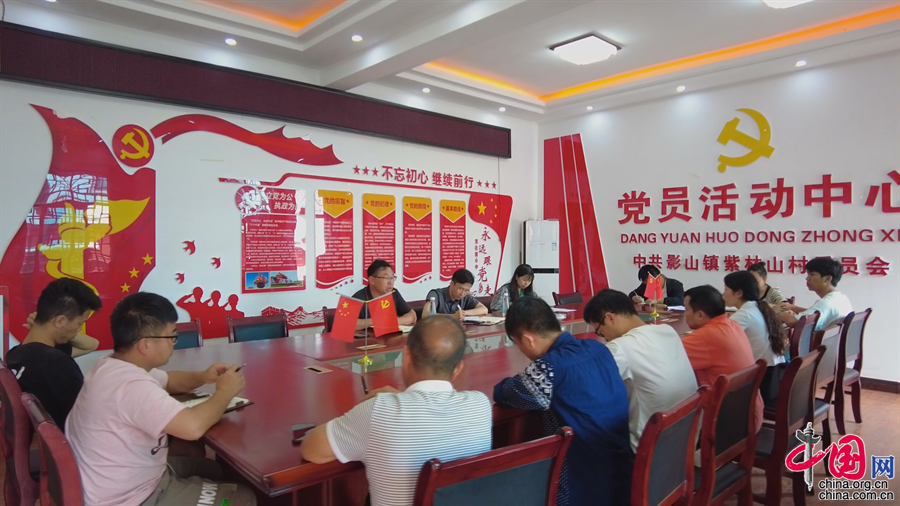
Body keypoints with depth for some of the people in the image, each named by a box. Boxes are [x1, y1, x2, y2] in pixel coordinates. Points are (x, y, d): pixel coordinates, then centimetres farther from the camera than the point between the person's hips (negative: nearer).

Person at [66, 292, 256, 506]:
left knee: (216, 470, 24)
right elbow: (193, 426, -44)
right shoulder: (131, 385, -34)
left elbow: (167, 381, 17)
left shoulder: (113, 366, 0)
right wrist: (225, 391, -24)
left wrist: (202, 377, -4)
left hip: (121, 482, 10)